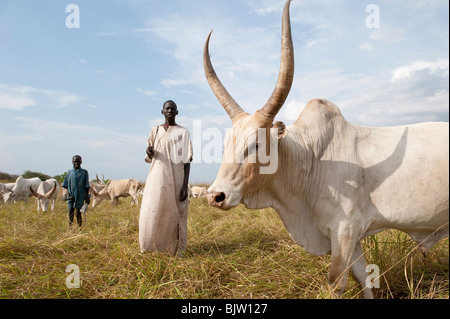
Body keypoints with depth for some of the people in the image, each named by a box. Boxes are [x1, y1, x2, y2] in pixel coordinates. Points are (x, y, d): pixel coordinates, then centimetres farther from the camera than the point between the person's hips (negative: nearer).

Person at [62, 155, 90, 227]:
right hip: (71, 196, 3)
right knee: (70, 212, 6)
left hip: (80, 196, -3)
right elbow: (66, 185, 10)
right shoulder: (69, 172, 9)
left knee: (78, 212, -2)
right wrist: (68, 194, -3)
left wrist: (87, 197, -4)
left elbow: (87, 186, 0)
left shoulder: (84, 172, 1)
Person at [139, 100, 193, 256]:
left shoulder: (183, 132, 2)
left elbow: (187, 161, -2)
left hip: (175, 180, -3)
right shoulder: (155, 130, 13)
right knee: (151, 212, 1)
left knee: (175, 214, -1)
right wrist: (148, 152, -6)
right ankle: (149, 249, 15)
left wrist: (185, 186, -10)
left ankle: (177, 251, 9)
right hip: (156, 178, 3)